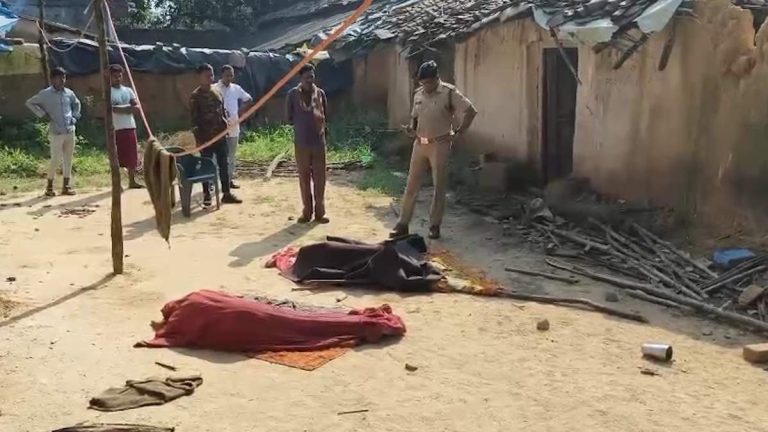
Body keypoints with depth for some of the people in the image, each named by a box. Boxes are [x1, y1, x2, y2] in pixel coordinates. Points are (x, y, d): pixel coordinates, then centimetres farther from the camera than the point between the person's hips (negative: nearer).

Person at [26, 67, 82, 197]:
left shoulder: (69, 93, 8)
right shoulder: (45, 94, -4)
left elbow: (76, 104, 26)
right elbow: (30, 103, 2)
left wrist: (74, 117, 13)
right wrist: (43, 114, -5)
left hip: (70, 131, 4)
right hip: (56, 132, -4)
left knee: (68, 159, 7)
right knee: (56, 159, -5)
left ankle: (66, 186, 15)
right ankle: (49, 186, 9)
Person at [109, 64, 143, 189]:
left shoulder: (128, 90, 14)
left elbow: (137, 107, 5)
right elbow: (112, 108, -15)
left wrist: (122, 109, -11)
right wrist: (129, 108, -10)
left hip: (130, 126, 5)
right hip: (116, 128, -5)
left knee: (132, 156, 8)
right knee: (116, 156, -3)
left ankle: (132, 181, 19)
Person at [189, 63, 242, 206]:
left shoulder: (217, 92, 10)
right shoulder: (196, 96, -8)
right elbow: (194, 118, -10)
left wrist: (226, 126, 7)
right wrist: (198, 137, -15)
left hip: (220, 135, 5)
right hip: (206, 137, -5)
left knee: (224, 165, 6)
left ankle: (227, 194, 13)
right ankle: (207, 195, 13)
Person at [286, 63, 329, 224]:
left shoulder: (320, 93, 4)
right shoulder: (293, 94, -1)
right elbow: (289, 117, 4)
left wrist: (323, 128, 3)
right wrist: (301, 124, -1)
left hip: (319, 141, 1)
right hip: (301, 142, -1)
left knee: (319, 178, 2)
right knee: (304, 177, 6)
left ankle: (320, 212, 9)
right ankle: (307, 212, 14)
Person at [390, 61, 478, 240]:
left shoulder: (449, 93, -8)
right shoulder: (418, 94, 9)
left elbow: (471, 111, -9)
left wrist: (457, 133, -11)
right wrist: (411, 128, 0)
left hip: (439, 145, -5)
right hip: (419, 144, 5)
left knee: (439, 187, 3)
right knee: (411, 185, 6)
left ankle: (435, 226, 12)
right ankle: (402, 224, 12)